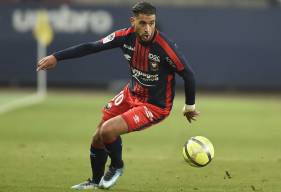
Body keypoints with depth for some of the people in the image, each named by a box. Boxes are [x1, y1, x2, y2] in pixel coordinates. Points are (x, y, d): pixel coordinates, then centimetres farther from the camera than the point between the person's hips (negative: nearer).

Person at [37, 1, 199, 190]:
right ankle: (95, 181, 38)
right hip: (131, 94, 6)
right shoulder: (126, 36, -15)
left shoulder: (165, 47, -30)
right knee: (97, 138, 11)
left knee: (107, 131, -21)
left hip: (155, 106, -6)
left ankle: (117, 167, 11)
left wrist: (190, 106, -6)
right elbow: (92, 47, -6)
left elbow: (188, 74, -18)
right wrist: (56, 57, -8)